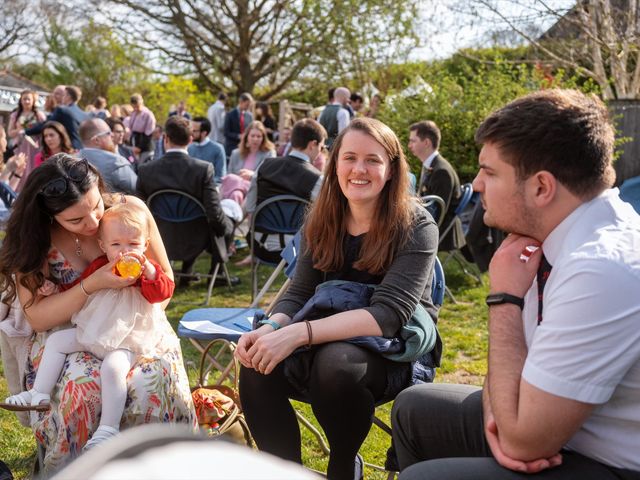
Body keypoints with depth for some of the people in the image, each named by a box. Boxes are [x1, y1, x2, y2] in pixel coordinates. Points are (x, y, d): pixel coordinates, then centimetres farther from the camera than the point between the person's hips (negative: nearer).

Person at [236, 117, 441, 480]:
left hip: (398, 349, -4)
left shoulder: (416, 227, -17)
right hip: (336, 338, 5)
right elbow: (300, 293, 1)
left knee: (335, 363, -36)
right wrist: (270, 328, -24)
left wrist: (299, 333, -37)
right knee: (258, 364, -23)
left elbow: (389, 314, -27)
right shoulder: (323, 221, 1)